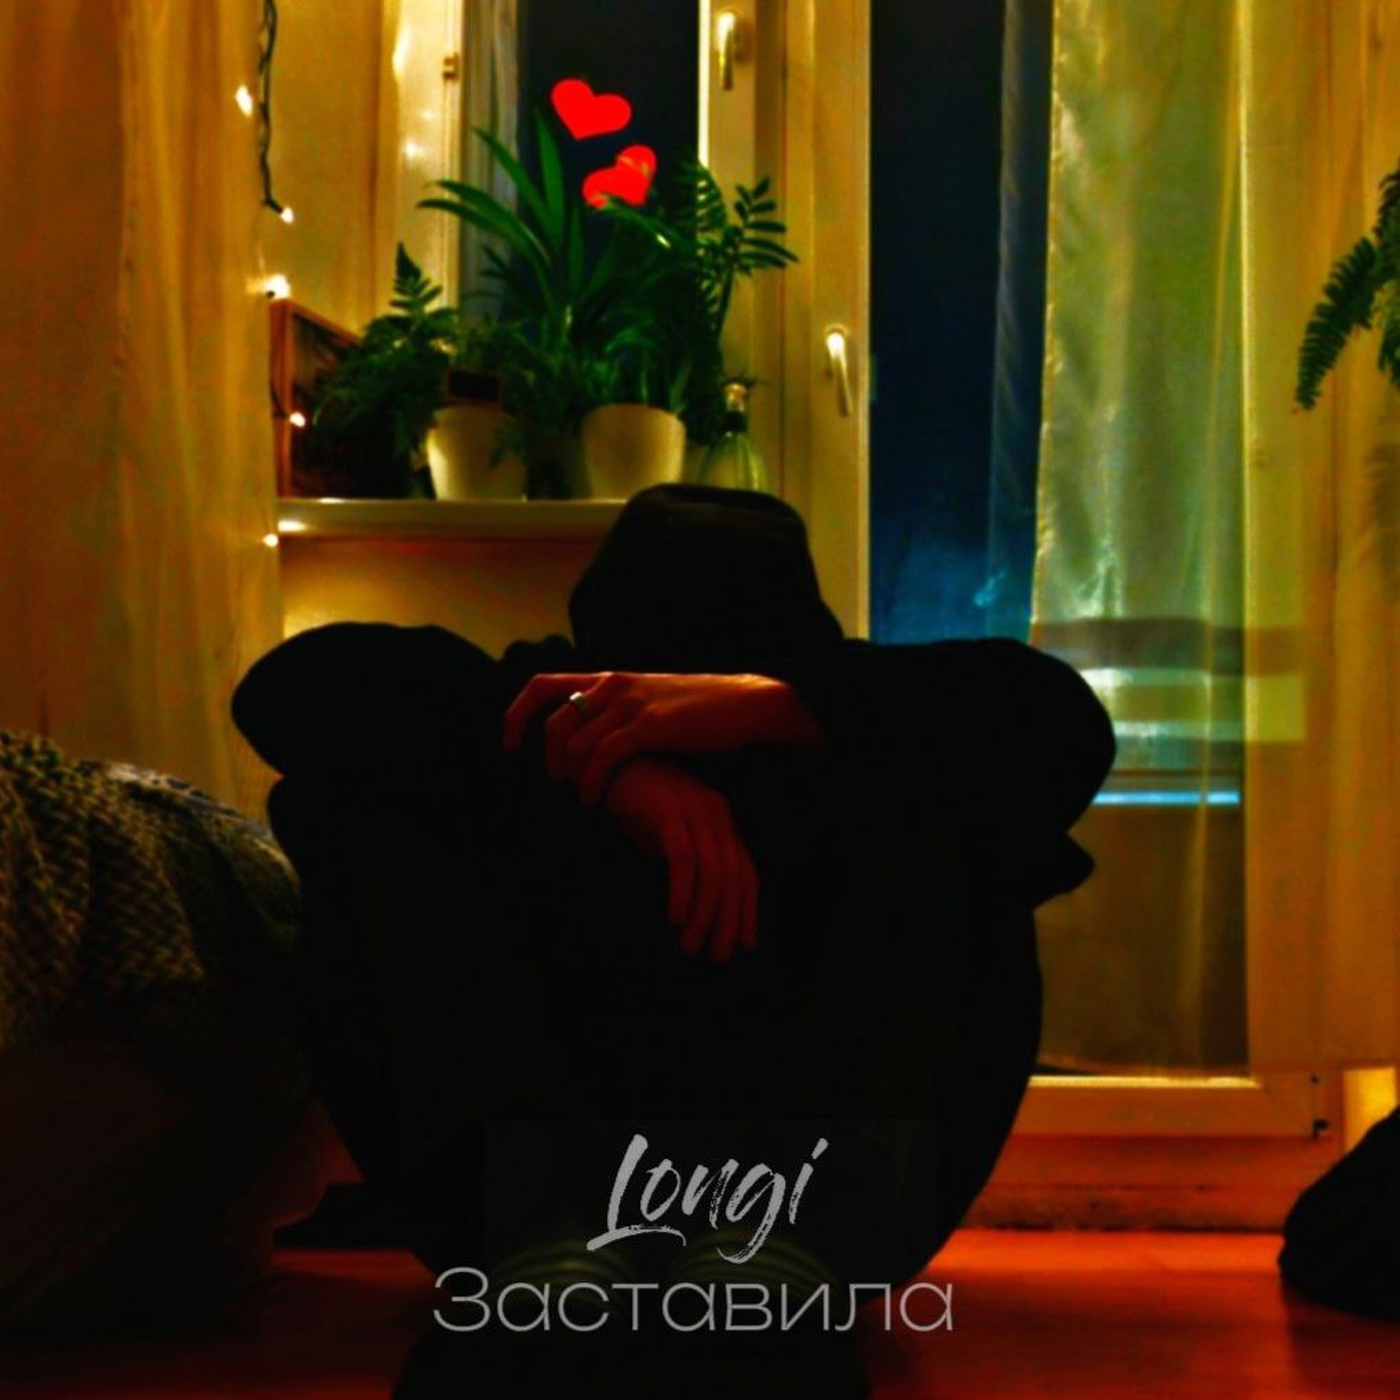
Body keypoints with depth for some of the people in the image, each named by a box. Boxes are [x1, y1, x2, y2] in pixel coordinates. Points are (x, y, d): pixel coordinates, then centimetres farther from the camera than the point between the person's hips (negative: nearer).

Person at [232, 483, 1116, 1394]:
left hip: (809, 1179, 0)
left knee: (941, 815, -14)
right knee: (393, 783, -13)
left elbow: (1065, 722, -8)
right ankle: (547, 1215, -37)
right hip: (540, 1174, 0)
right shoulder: (551, 711, 10)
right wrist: (609, 766, -23)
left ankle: (788, 1220, -37)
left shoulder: (852, 762, 11)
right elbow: (292, 688, -8)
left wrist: (773, 702, -22)